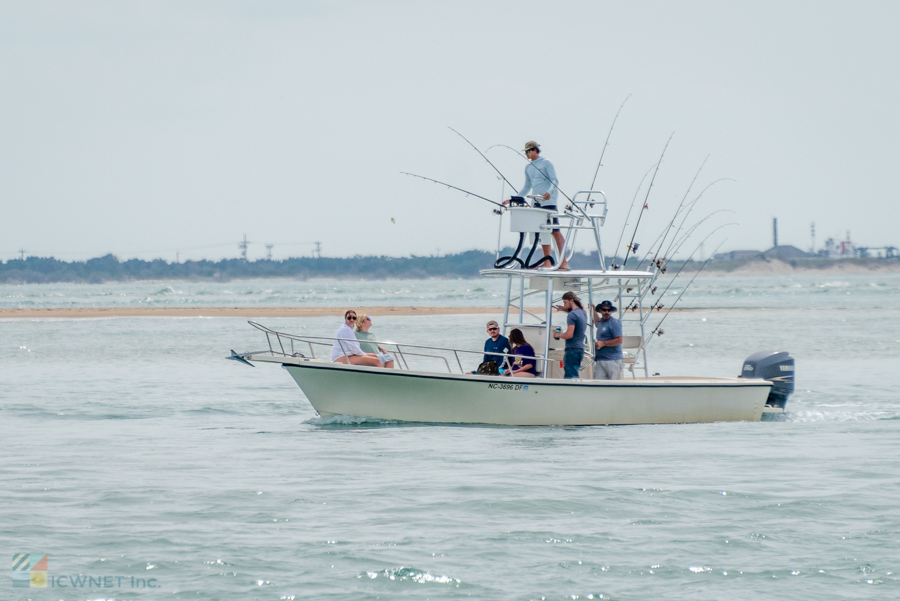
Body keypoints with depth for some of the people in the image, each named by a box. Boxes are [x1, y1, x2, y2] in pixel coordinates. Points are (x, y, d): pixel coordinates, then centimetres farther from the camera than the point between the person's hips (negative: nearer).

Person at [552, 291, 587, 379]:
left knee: (570, 376, -11)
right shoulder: (583, 312, 14)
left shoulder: (572, 315, -14)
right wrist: (565, 310, 30)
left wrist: (558, 335, -2)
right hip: (580, 348, 9)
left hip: (572, 349, -9)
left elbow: (569, 335, -20)